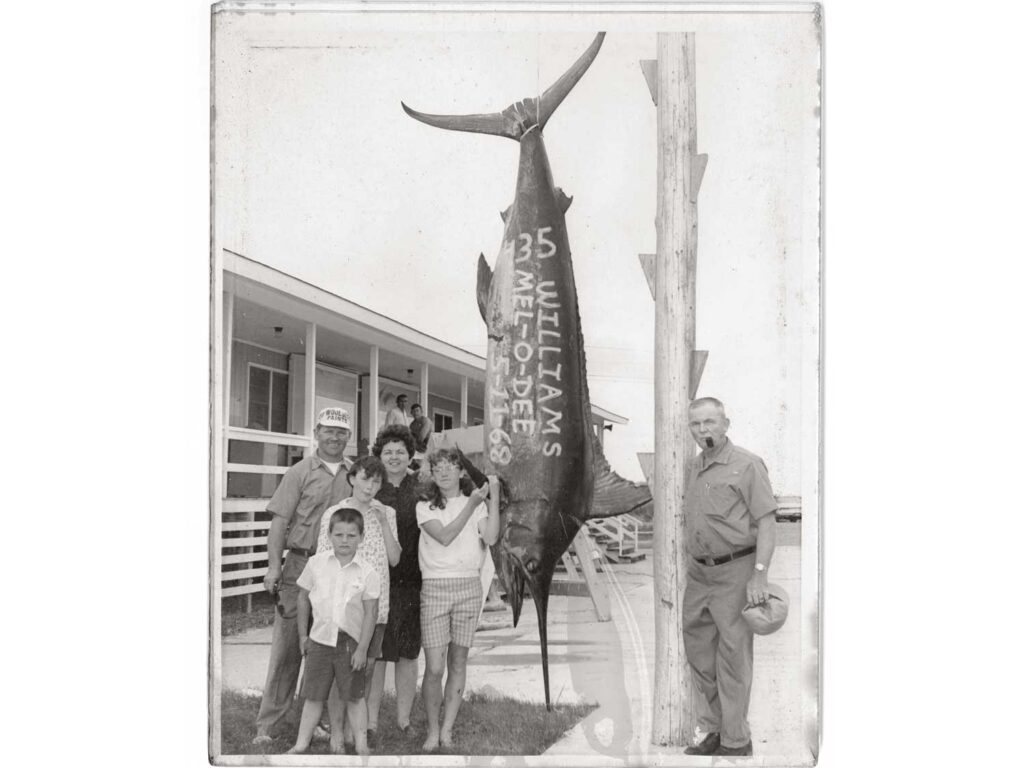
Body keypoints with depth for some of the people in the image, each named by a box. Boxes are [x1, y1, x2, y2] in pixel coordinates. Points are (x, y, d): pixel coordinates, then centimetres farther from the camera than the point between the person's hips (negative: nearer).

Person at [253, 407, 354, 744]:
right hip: (301, 564, -3)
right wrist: (274, 566, -12)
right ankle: (266, 725, 3)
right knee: (287, 643, -3)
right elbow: (280, 522, -3)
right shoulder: (300, 472, 1)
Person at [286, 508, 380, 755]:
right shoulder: (316, 563, -1)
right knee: (314, 695, 9)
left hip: (351, 642, -1)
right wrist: (302, 634, 10)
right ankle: (301, 743, 17)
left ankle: (361, 744, 13)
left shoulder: (367, 572, -6)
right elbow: (303, 598, 9)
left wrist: (362, 648, -8)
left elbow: (370, 613, -4)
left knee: (354, 697, 5)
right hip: (320, 639, 2)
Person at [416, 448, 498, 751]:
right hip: (435, 587, -2)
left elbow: (490, 538, -6)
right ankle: (432, 732, 8)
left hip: (469, 587, 2)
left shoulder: (476, 505, 10)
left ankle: (447, 731, 15)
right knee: (434, 667, -7)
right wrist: (471, 504, -14)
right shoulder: (425, 507, 4)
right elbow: (445, 536, -12)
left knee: (458, 663, 6)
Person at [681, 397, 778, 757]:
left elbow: (767, 521, -13)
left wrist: (759, 575, -20)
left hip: (735, 571, -7)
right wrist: (688, 568, 17)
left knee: (733, 656, -2)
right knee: (699, 652, 12)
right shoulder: (694, 468, 12)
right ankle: (714, 730, 25)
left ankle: (736, 741, 8)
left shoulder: (747, 464, -10)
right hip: (699, 572, 7)